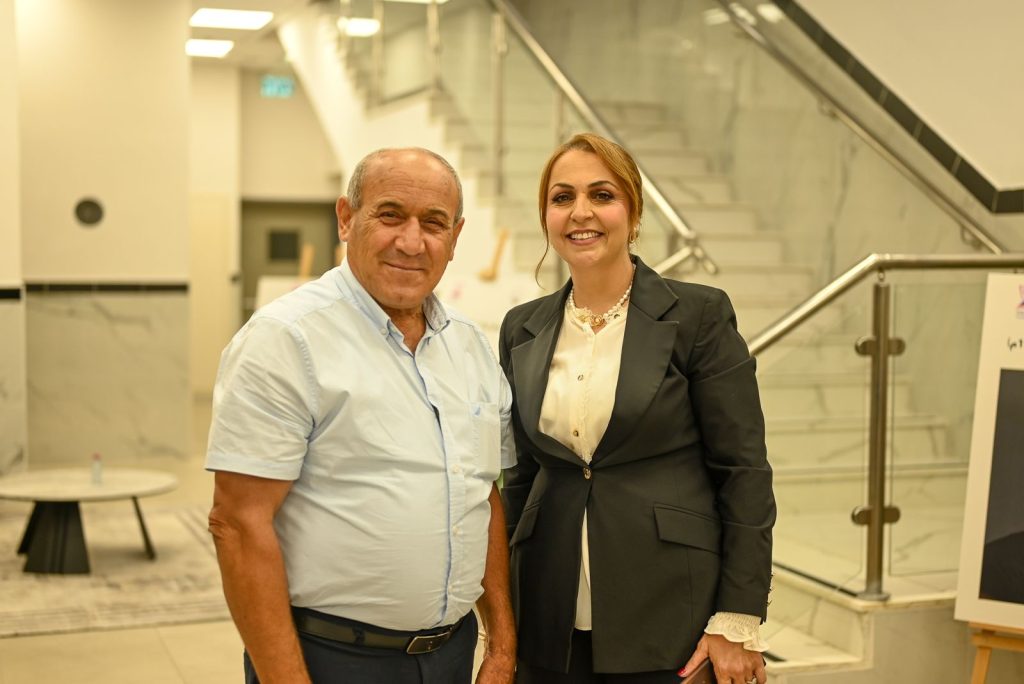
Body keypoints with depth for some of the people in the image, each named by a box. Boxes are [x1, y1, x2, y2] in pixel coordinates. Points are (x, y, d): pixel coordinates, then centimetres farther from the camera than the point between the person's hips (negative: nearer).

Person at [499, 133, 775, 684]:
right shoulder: (522, 329, 7)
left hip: (670, 620, -3)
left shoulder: (699, 314, -5)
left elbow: (744, 469, -6)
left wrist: (737, 622, -10)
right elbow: (521, 473, 12)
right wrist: (504, 618, 11)